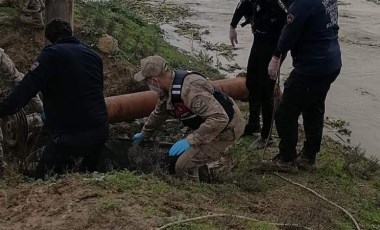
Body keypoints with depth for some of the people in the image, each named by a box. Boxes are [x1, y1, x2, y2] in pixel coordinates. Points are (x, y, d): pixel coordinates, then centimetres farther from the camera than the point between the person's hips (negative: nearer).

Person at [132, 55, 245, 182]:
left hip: (226, 128, -10)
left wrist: (190, 140, -39)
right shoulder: (167, 90, -1)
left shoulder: (190, 89, -33)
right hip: (215, 123, 10)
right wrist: (144, 134, 33)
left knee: (184, 166, -12)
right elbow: (158, 114, 20)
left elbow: (219, 118, -37)